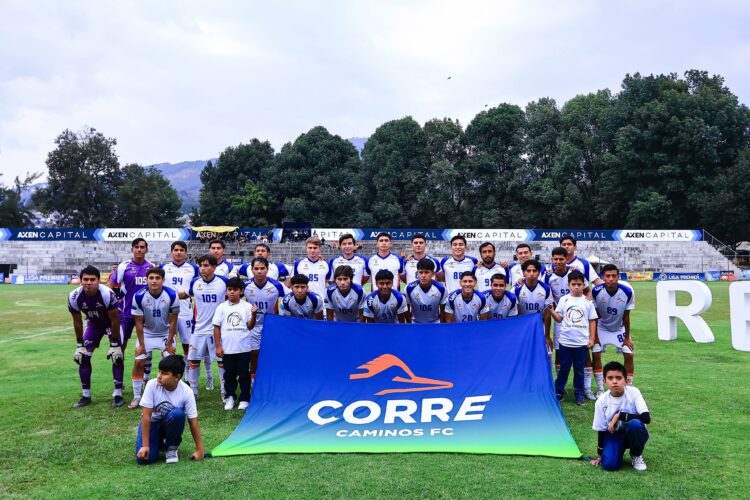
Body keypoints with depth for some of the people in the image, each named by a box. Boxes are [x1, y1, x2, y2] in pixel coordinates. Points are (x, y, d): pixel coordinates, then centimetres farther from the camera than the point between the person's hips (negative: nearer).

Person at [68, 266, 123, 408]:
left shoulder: (107, 294, -37)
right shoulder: (74, 297, -26)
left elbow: (115, 320, -25)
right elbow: (77, 322, -9)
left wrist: (114, 344, -20)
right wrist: (79, 345, -5)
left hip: (111, 323, -4)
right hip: (93, 323, 4)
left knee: (117, 356, -13)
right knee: (83, 357, -3)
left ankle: (118, 394, -3)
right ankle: (85, 395, 10)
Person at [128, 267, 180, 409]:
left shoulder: (172, 296, -22)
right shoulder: (139, 297, -21)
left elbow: (173, 321, -13)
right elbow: (139, 323, -11)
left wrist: (169, 343, -11)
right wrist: (141, 344, -10)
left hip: (166, 333, 0)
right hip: (146, 333, 1)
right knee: (138, 362, -5)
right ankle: (136, 397, 8)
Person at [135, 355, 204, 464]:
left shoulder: (186, 392, -24)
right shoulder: (152, 385, -26)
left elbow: (193, 422, -18)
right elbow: (146, 416, -22)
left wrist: (199, 450, -15)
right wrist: (145, 445, -22)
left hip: (170, 423, 0)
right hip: (152, 422, 0)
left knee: (177, 414, -35)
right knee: (144, 458, -21)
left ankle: (171, 447, -8)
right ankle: (159, 441, 15)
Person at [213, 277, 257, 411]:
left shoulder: (247, 306, 0)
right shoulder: (222, 307, 1)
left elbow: (250, 326, -1)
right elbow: (217, 327, 2)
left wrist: (253, 314, -19)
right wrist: (218, 346, -1)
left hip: (243, 348, -1)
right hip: (227, 349, 1)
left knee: (244, 374, 6)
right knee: (229, 374, 12)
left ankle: (244, 399, 18)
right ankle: (230, 397, 26)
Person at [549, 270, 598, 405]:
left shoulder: (588, 301, 1)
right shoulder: (564, 300, 1)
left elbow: (592, 321, 5)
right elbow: (559, 318, 2)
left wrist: (592, 339, 0)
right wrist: (552, 311, -16)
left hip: (582, 342, 0)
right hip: (565, 341, 0)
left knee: (579, 368, 9)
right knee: (564, 367, 8)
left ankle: (579, 393, 21)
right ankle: (559, 390, 20)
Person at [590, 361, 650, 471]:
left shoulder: (633, 393, -19)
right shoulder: (601, 401, -13)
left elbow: (646, 418, -29)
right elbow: (601, 430, -3)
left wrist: (619, 415, -28)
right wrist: (599, 455, 1)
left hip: (634, 433, -1)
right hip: (614, 434, 1)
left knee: (635, 424, -36)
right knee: (609, 465, -24)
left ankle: (636, 455, -6)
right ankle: (620, 450, 12)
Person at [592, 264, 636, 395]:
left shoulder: (627, 292, -26)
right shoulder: (596, 291, -27)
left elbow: (626, 317, -15)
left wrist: (627, 337, -7)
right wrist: (594, 336, -13)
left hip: (620, 328, 1)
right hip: (602, 327, 0)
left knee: (628, 355, -6)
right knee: (596, 354, -10)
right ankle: (601, 390, 2)